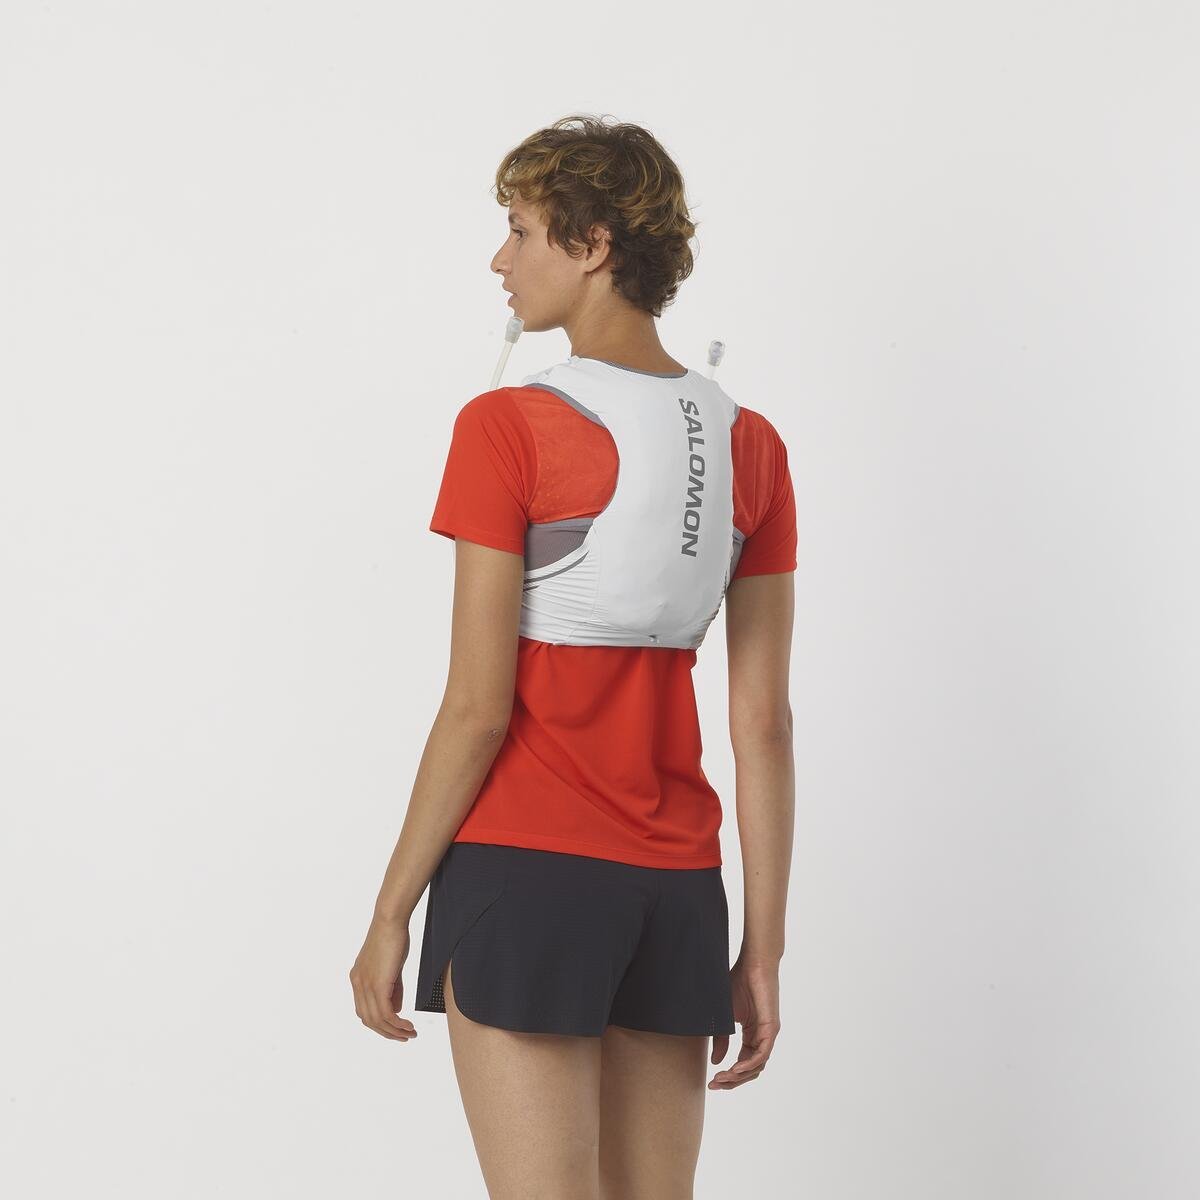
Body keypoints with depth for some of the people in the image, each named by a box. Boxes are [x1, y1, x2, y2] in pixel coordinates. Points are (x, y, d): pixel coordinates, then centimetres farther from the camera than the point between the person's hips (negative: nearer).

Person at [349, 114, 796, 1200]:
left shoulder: (510, 429, -10)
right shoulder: (749, 445, 5)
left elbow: (477, 709, -12)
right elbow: (763, 723, 4)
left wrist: (390, 914, -3)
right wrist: (763, 948, 8)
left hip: (525, 867, -5)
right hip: (675, 884, 5)